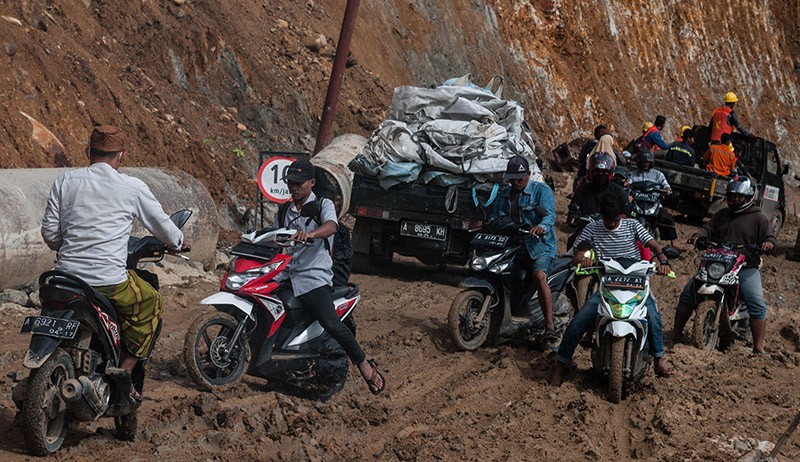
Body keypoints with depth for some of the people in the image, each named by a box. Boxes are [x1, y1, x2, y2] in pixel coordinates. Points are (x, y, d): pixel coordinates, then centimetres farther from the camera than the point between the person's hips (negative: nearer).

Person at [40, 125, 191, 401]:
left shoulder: (65, 181, 5)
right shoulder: (133, 187, -1)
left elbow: (49, 232, 6)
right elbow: (161, 224, 12)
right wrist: (179, 242, 34)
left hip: (66, 275, 4)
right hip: (110, 281, -4)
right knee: (151, 304, 21)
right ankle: (123, 374, 14)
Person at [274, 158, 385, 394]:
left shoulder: (323, 205, 2)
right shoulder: (284, 212, 21)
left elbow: (331, 226, -20)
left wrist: (310, 234, -41)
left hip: (313, 277, -6)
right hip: (285, 276, 6)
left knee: (331, 323, -24)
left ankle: (365, 365, -11)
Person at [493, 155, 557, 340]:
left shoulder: (542, 190, -1)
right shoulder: (504, 194, 18)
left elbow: (549, 214, -17)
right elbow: (495, 217, 18)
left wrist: (542, 226, -40)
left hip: (540, 244, -6)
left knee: (539, 275, -31)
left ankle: (549, 326, -34)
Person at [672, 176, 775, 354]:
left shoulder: (759, 218, 6)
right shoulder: (722, 215, 18)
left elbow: (770, 237, 1)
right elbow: (708, 229, 12)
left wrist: (768, 243, -23)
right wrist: (698, 236, -10)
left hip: (746, 268, -3)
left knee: (757, 304, -22)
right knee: (688, 293, -5)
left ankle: (759, 346, -17)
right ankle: (676, 333, 6)